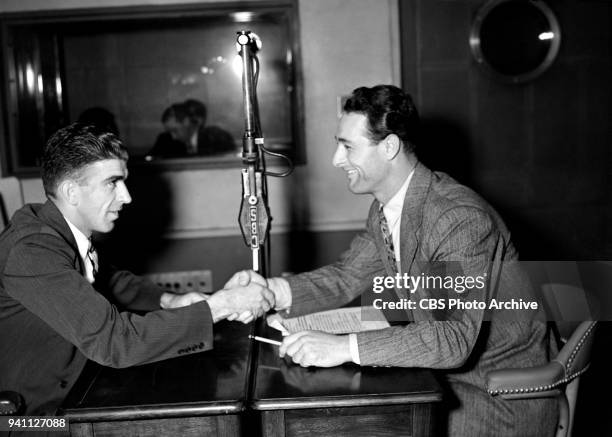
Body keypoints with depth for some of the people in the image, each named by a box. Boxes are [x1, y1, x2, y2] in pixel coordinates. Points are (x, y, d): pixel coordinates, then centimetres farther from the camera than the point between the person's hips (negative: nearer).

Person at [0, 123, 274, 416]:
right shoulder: (30, 250, -27)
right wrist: (219, 306, -26)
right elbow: (112, 339, -31)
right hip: (31, 413, -7)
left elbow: (107, 279, 16)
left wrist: (168, 301, -2)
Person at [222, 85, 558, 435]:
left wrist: (345, 347, -41)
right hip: (440, 369, 8)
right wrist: (273, 291, -11)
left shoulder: (461, 219, -28)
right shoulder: (385, 209, 0)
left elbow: (455, 338, -35)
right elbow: (347, 276, 6)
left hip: (502, 394, -7)